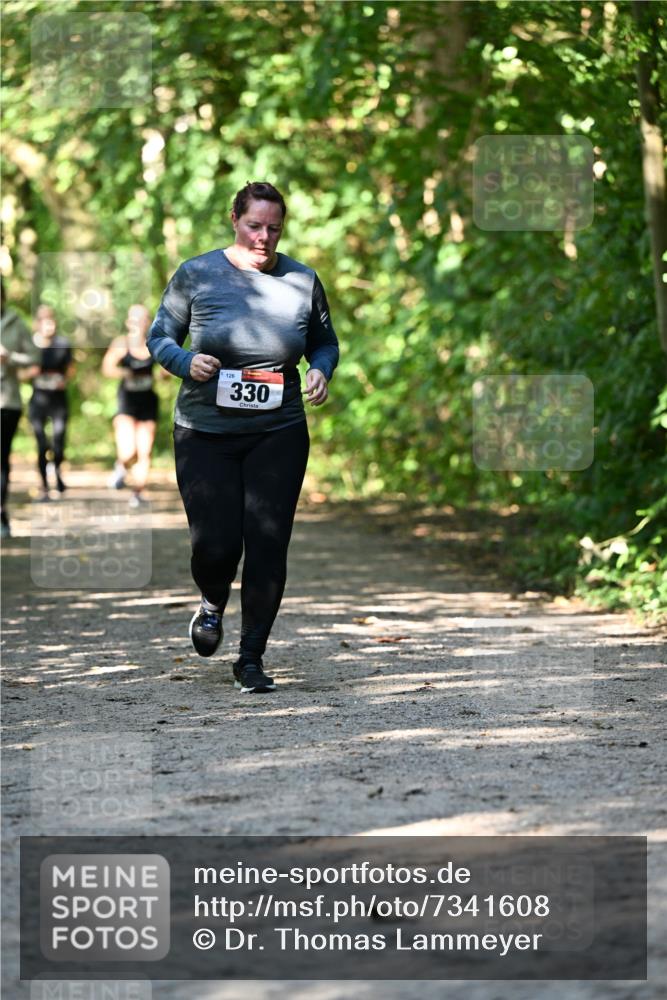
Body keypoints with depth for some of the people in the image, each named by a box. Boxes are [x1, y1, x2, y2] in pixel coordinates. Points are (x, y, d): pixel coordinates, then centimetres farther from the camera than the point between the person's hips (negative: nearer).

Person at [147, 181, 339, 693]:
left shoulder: (302, 281, 2)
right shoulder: (195, 275, -2)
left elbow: (325, 341, 17)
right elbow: (160, 337, 7)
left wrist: (321, 372, -4)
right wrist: (186, 362, -14)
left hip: (278, 434, 1)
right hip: (206, 433, -1)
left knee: (268, 546, -5)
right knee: (215, 544, -6)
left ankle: (251, 659, 9)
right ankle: (213, 603, 31)